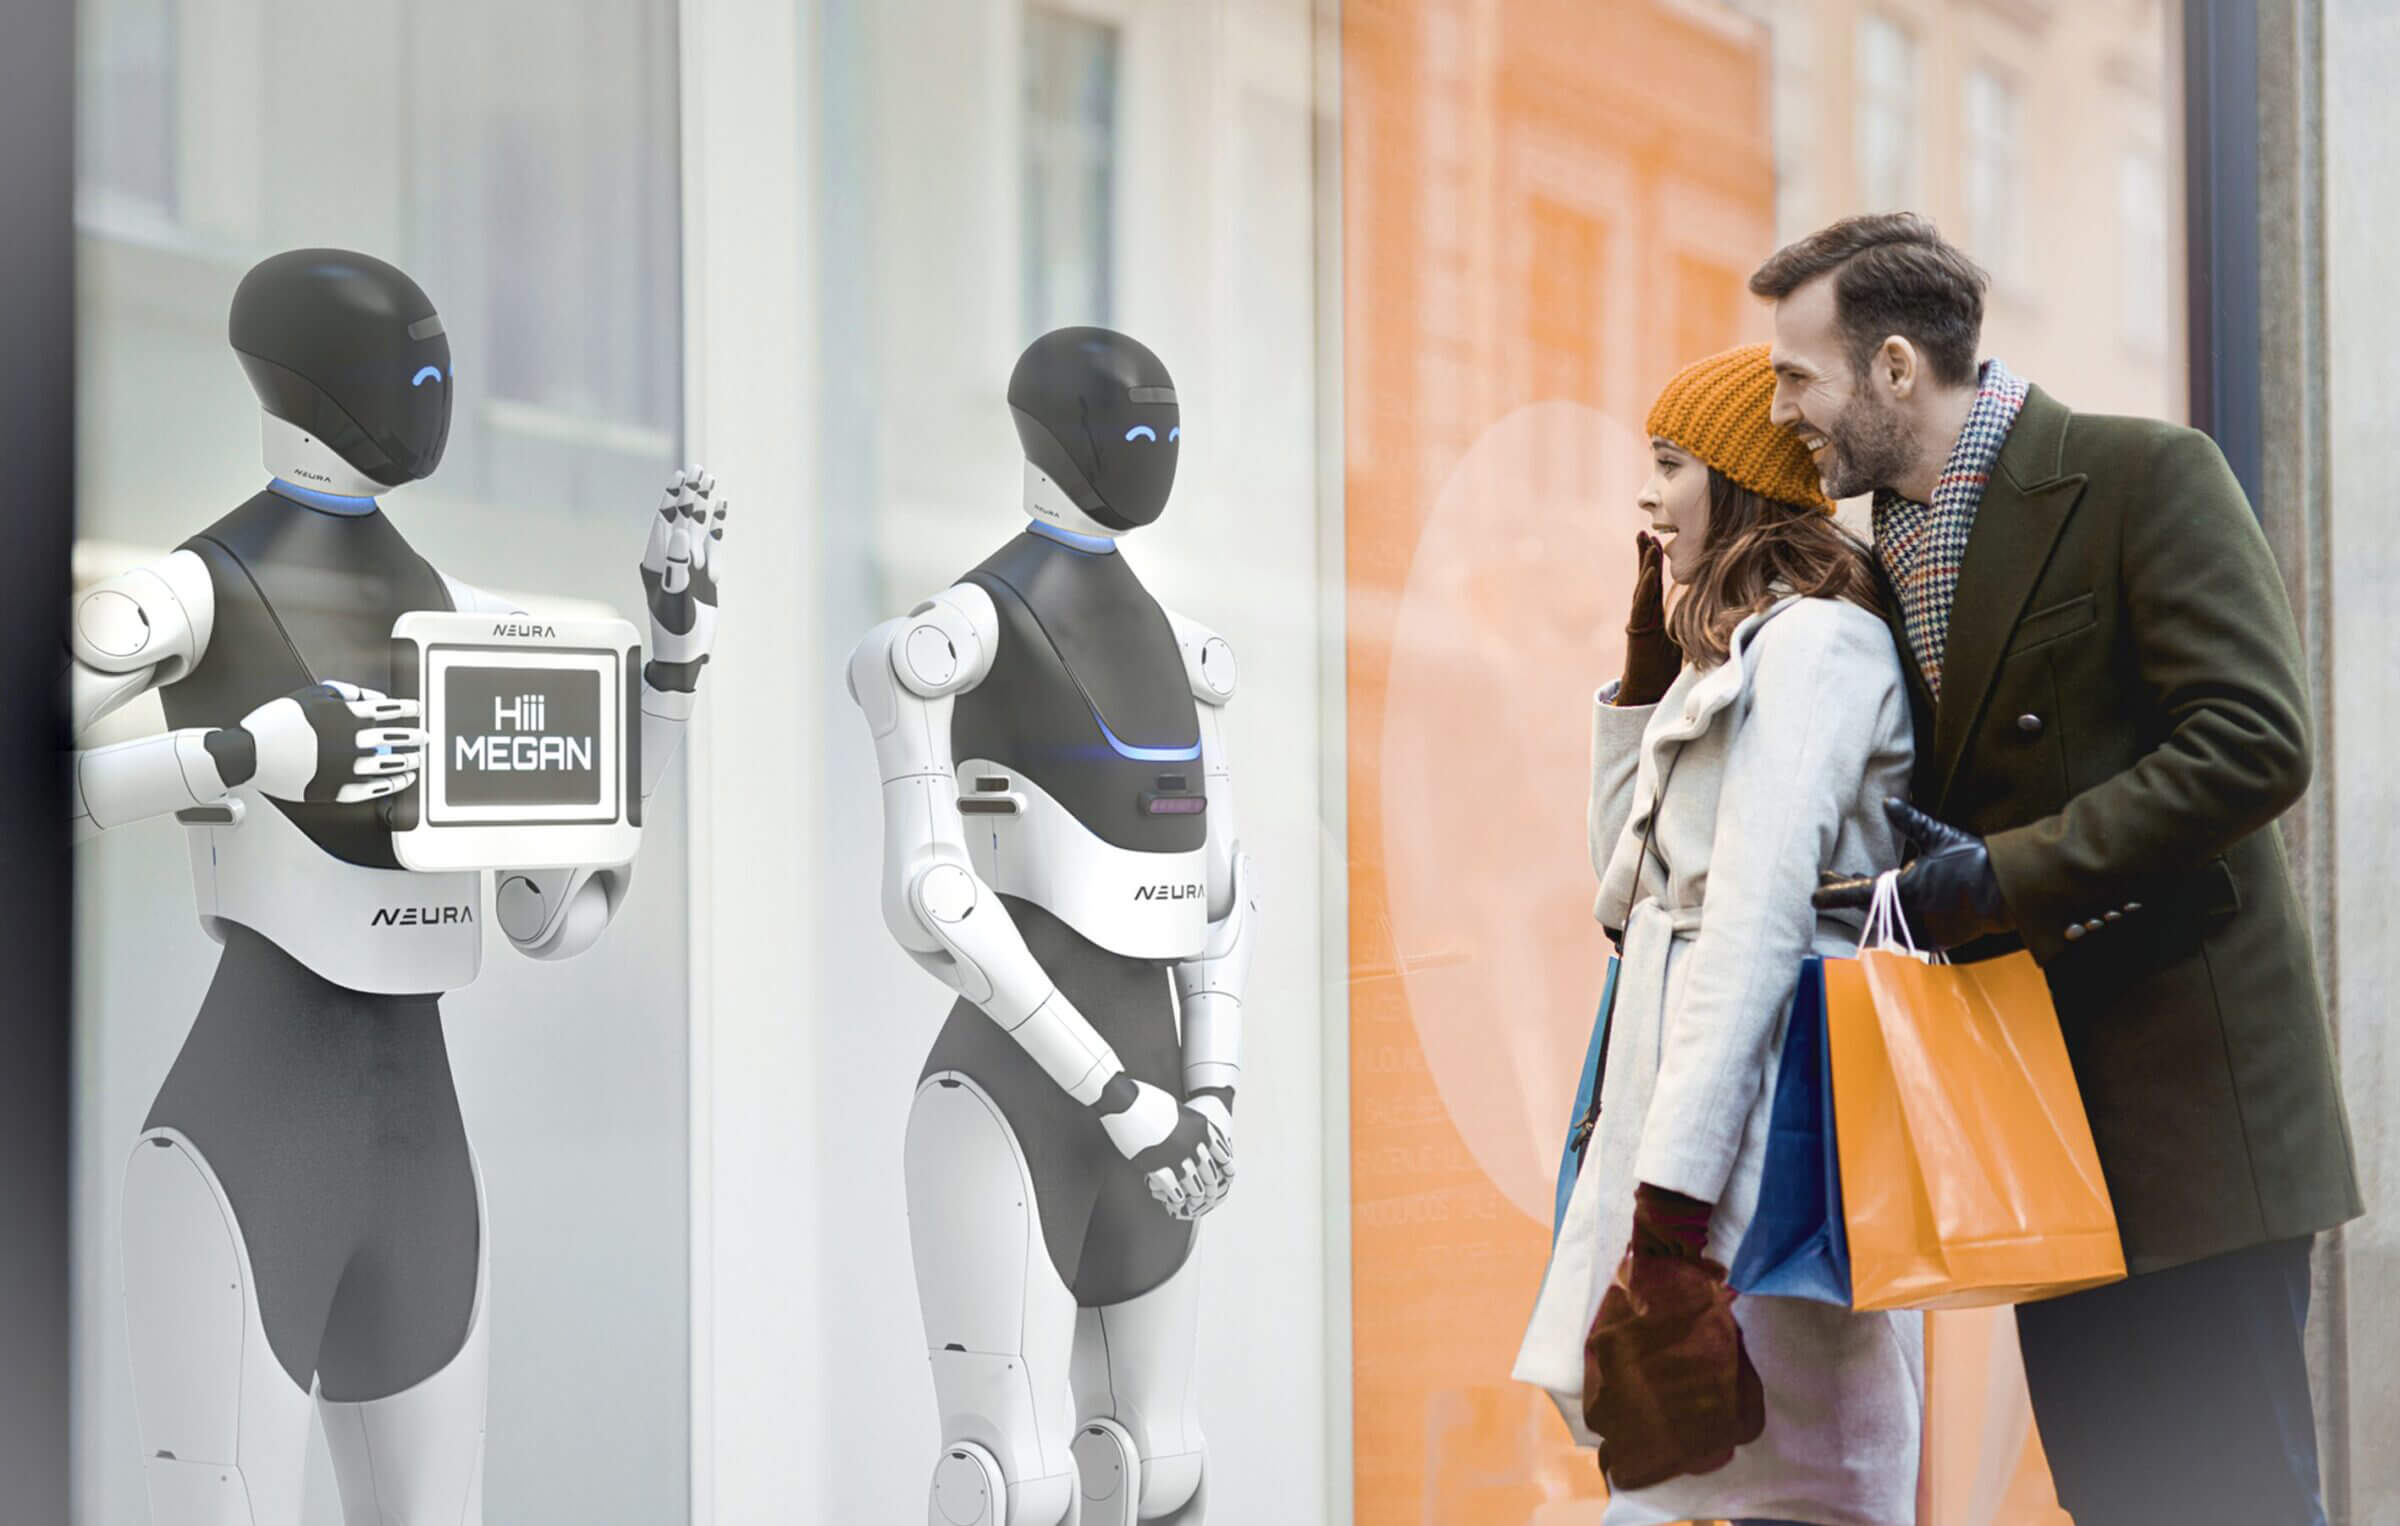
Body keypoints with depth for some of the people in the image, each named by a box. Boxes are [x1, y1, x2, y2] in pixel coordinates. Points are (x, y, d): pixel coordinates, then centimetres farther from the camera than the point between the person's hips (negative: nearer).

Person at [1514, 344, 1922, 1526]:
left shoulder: (1811, 645, -10)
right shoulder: (1745, 652, 20)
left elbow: (1756, 929, -20)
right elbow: (1627, 895, 23)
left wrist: (1670, 1216, -25)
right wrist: (1644, 661, 19)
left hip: (1759, 1138, -10)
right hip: (1687, 1106, 10)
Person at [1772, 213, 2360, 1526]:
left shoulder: (2146, 478, -10)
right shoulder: (1889, 549, 13)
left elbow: (2255, 740, -20)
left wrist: (2006, 876, -21)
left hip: (2183, 1079, -7)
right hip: (2042, 1105, 8)